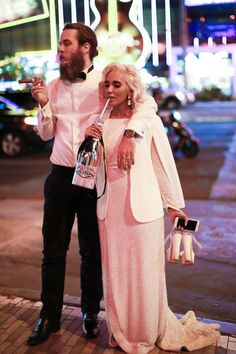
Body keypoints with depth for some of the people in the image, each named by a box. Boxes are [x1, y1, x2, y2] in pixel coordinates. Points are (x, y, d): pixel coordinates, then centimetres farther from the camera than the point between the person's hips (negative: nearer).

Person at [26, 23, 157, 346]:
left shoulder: (104, 83, -6)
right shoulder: (53, 86, 6)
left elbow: (147, 103, -16)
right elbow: (46, 133, 11)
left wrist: (129, 134, -30)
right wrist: (43, 103, -5)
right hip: (60, 176, 3)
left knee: (92, 250, 11)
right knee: (53, 249, 8)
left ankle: (90, 313, 30)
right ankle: (50, 316, 23)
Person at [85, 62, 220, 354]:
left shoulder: (150, 121, -4)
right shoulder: (99, 123, 6)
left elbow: (164, 164, 0)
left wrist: (175, 205, 3)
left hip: (143, 208, -3)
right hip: (109, 210, 4)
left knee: (144, 273, 7)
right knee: (115, 273, 12)